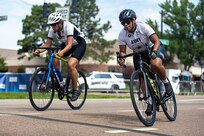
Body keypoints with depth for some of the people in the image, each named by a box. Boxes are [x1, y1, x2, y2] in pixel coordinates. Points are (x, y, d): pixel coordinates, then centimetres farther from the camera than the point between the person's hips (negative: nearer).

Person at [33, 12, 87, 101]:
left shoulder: (68, 26, -32)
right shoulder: (52, 30, -15)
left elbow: (70, 44, -42)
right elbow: (47, 44, -13)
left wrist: (62, 52, -61)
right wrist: (38, 51, -32)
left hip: (79, 44, -6)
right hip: (65, 44, 6)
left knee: (70, 65, -28)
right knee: (54, 60, -20)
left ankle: (76, 90, -13)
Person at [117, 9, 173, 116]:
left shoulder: (143, 27, -25)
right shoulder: (122, 35, -15)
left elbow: (156, 41, -26)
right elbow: (122, 51, -12)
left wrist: (154, 52, -45)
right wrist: (121, 59, -34)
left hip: (154, 48, -4)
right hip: (139, 54, 4)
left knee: (155, 64, -36)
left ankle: (166, 83, -8)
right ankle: (150, 102, 5)